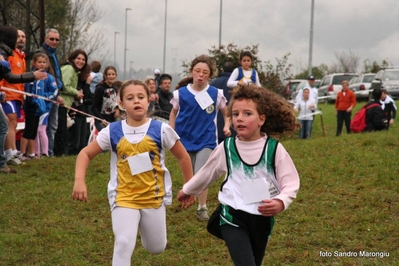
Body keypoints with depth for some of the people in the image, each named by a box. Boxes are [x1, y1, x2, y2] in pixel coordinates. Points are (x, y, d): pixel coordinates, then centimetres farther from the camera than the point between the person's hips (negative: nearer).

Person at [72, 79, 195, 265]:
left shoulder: (161, 130, -10)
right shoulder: (112, 132, -8)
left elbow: (182, 157, 2)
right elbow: (86, 154, 0)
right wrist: (79, 180, -16)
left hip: (154, 197, 1)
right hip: (124, 198, -1)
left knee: (157, 248, 15)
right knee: (123, 244, -19)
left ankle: (143, 227, 48)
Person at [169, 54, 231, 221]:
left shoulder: (216, 94, -5)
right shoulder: (181, 93, -4)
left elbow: (226, 113, 9)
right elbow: (174, 113, 10)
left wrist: (227, 126, -9)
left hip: (206, 140, -2)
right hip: (185, 140, 2)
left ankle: (202, 208, 2)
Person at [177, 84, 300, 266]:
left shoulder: (274, 149, -8)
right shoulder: (226, 148, -3)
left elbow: (291, 183, -6)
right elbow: (207, 173, 15)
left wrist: (280, 202, -27)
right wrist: (187, 190, 30)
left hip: (262, 219, 1)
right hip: (232, 217, -1)